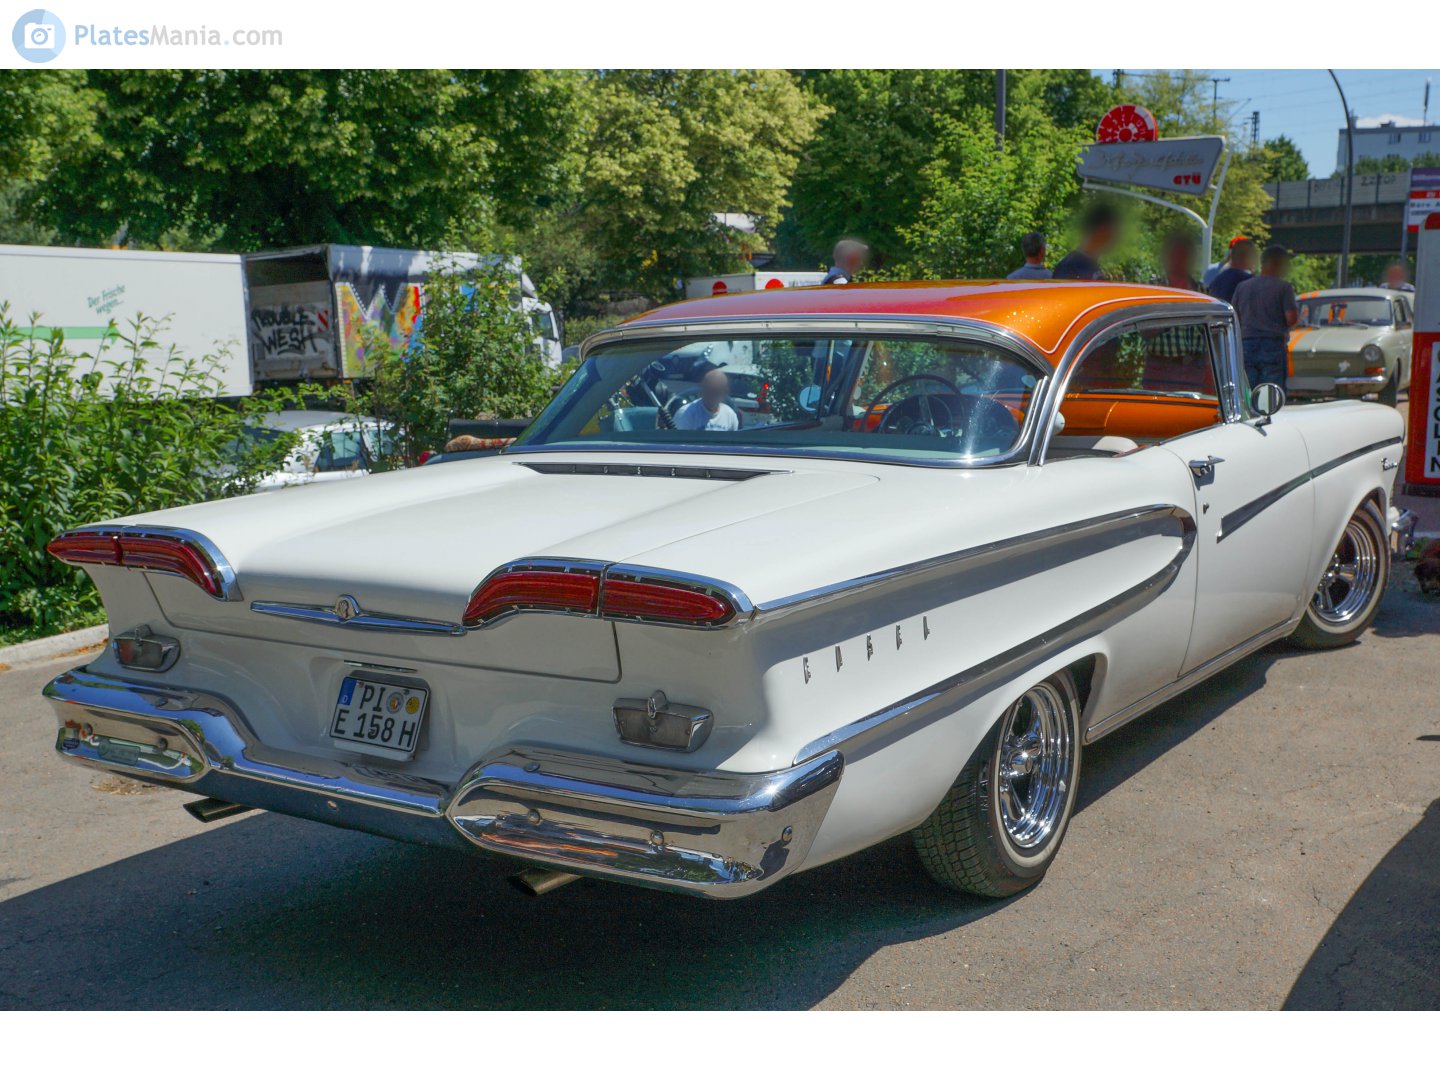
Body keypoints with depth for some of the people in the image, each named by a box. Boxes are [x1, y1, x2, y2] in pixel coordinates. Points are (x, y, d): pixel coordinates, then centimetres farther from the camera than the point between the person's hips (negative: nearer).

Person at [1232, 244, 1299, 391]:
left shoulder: (1242, 286, 10)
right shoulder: (1284, 287, -3)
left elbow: (1234, 317, 10)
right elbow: (1292, 318, -10)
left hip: (1246, 345, 4)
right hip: (1273, 346, -4)